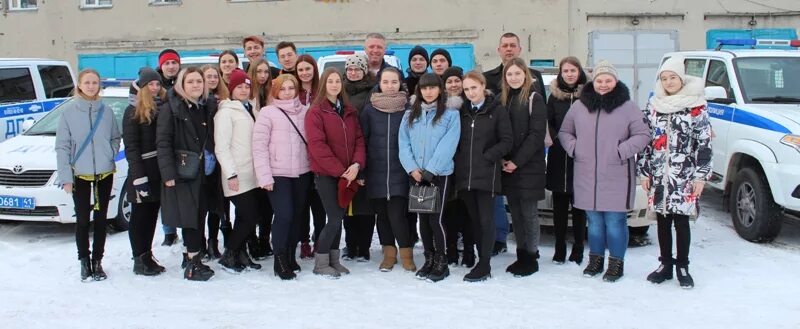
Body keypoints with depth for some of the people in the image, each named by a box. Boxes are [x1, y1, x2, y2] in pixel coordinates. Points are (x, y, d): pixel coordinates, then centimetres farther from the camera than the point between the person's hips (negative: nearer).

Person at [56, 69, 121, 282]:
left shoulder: (106, 111, 0)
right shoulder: (69, 110, -6)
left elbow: (116, 138, 13)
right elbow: (62, 146, -6)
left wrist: (110, 153, -7)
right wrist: (65, 176, -10)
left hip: (104, 174, 2)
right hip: (80, 174, -2)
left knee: (100, 219, 8)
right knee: (83, 220, 4)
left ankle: (97, 262, 19)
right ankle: (84, 262, 16)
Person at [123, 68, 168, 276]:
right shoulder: (134, 111, -5)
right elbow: (131, 146, -11)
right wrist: (139, 177, -18)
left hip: (161, 170, 6)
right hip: (143, 171, -5)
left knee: (152, 215, 13)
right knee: (140, 215, 3)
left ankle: (147, 256, 22)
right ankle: (139, 260, 10)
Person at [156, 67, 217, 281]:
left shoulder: (209, 107, 12)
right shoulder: (171, 108, -4)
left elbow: (213, 140, 19)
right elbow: (163, 142, -9)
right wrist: (168, 173, -16)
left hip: (204, 172, 5)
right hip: (182, 172, -5)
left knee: (200, 216, 7)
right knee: (189, 217, -6)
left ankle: (194, 260, 16)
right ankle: (194, 263, -1)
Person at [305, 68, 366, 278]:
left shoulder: (350, 111, 12)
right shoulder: (315, 112, -7)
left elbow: (358, 139, 7)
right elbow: (317, 145, -15)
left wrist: (356, 164, -11)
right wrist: (340, 170, -17)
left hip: (347, 173, 6)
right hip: (325, 173, -6)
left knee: (338, 217, 11)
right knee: (334, 219, -8)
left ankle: (333, 259, 23)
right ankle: (321, 263, 6)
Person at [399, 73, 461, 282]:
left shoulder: (451, 114, -4)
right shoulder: (410, 115, 10)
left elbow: (447, 146, -12)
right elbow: (404, 145, 3)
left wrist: (430, 170, -17)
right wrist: (412, 169, -11)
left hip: (440, 174, -4)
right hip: (416, 175, 4)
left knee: (436, 219, -6)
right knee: (423, 218, 10)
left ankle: (441, 263, 6)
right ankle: (429, 260, 21)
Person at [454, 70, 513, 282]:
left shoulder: (497, 110, -1)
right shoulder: (462, 111, 13)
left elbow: (507, 142, -4)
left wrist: (486, 157, -11)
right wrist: (459, 160, 2)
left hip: (487, 174, -5)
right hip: (465, 174, 5)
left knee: (486, 219, -2)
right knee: (475, 219, 9)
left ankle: (484, 265, 3)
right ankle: (482, 261, 18)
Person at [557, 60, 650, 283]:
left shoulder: (627, 107, -2)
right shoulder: (579, 106, 8)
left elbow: (643, 135, -4)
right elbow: (564, 132, 16)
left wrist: (622, 151, -15)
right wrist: (573, 148, -1)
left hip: (616, 179, -3)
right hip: (587, 178, 3)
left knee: (615, 222, 1)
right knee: (594, 221, 13)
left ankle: (616, 263, 14)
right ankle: (595, 259, 27)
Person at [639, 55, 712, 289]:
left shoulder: (696, 106, -3)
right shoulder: (653, 105, 7)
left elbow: (705, 143, -4)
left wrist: (701, 175, -7)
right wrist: (644, 171, 5)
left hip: (684, 176, -3)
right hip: (658, 176, 3)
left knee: (681, 221, 2)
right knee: (662, 221, 9)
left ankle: (682, 267, 15)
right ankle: (665, 265, 21)